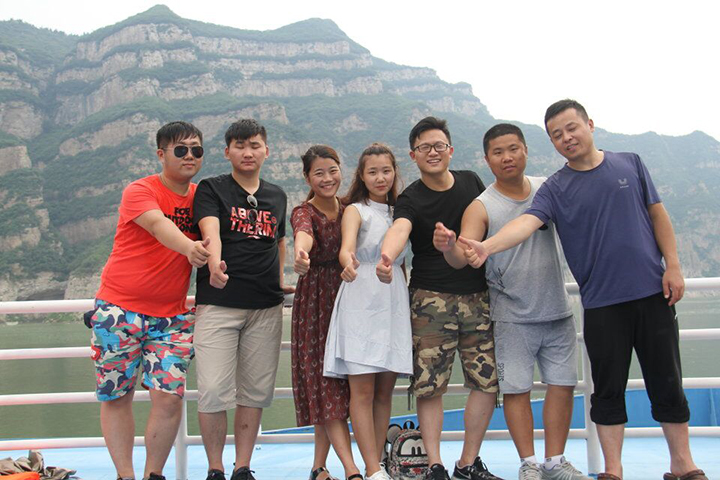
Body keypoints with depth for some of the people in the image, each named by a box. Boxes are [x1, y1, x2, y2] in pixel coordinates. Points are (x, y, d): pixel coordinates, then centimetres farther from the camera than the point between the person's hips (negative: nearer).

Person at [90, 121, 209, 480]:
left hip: (172, 315, 3)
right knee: (116, 396, 4)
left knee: (169, 396, -6)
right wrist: (189, 248, -48)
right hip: (118, 309, -3)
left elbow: (211, 236, 15)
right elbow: (159, 225, -29)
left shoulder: (202, 197, 7)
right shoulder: (139, 191, -9)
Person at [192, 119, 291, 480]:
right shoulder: (211, 189, 1)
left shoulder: (277, 196, 15)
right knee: (214, 392, -7)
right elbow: (210, 231, -18)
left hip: (266, 306, 4)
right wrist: (215, 263, -37)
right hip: (218, 302, -4)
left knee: (256, 392, 6)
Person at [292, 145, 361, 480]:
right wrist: (301, 254, -54)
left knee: (331, 388, 8)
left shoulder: (349, 210, 10)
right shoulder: (304, 212, -8)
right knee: (326, 383, -7)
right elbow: (303, 233, -32)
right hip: (314, 302, -5)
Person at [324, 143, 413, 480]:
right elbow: (346, 245, -20)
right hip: (361, 304, -5)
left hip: (394, 304, 5)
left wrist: (410, 307, 15)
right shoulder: (355, 210, 1)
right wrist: (348, 262, -43)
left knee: (385, 391, 7)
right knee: (363, 390, -6)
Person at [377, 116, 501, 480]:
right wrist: (386, 257, -50)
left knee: (488, 382, 4)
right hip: (432, 300, -4)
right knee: (430, 386, -3)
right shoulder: (411, 199, -6)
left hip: (479, 297, 4)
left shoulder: (471, 181, 9)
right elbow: (399, 229, -28)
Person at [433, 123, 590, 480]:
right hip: (513, 316, -4)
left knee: (562, 384, 7)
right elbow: (463, 257, -20)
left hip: (558, 310, 4)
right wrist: (448, 247, -43)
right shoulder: (481, 207, -8)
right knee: (516, 389, 0)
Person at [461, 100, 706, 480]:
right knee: (608, 388, 5)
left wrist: (672, 265, 1)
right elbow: (527, 222, -15)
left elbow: (657, 215, 9)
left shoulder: (629, 164, 7)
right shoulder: (555, 189, 1)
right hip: (601, 302, -1)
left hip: (652, 292, 1)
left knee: (667, 384, 8)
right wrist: (486, 247, -32)